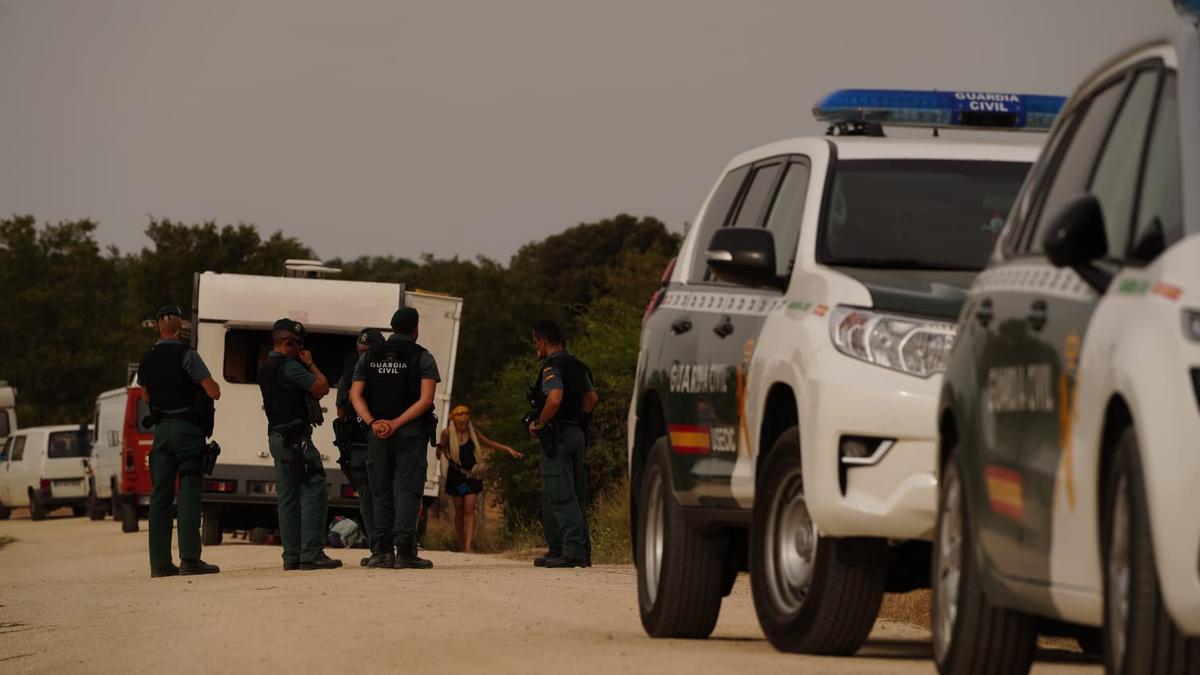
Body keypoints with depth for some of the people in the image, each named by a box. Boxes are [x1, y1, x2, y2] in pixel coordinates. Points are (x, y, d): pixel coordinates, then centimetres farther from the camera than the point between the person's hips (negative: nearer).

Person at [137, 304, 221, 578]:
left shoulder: (147, 360, 9)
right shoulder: (186, 355, -10)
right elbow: (214, 392, -13)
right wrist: (211, 384, 8)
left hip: (161, 429, 5)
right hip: (187, 429, -5)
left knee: (160, 494, 7)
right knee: (188, 493, -6)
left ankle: (160, 562, 5)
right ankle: (189, 558, -12)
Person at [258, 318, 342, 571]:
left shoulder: (265, 368, 17)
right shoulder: (289, 366, -14)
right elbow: (322, 387, -14)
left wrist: (305, 365, 13)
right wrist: (310, 364, 1)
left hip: (277, 437, 10)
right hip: (296, 438, -10)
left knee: (287, 497, 10)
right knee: (314, 492, -10)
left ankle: (291, 556, 10)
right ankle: (311, 554, -16)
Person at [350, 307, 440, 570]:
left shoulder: (369, 356, 10)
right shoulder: (422, 357, -1)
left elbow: (355, 395, 0)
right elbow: (426, 399, -12)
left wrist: (372, 423, -10)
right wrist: (396, 424, -14)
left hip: (377, 433, 3)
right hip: (411, 431, -3)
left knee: (382, 494, 9)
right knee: (408, 491, -4)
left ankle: (381, 551, 4)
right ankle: (404, 550, -13)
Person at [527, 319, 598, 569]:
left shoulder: (552, 367, -14)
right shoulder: (578, 366, 15)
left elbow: (555, 399, -29)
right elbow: (592, 397, 23)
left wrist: (539, 424, -16)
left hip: (557, 436, -9)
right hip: (576, 433, 9)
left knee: (562, 497, -10)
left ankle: (574, 551, -15)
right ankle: (556, 550, 17)